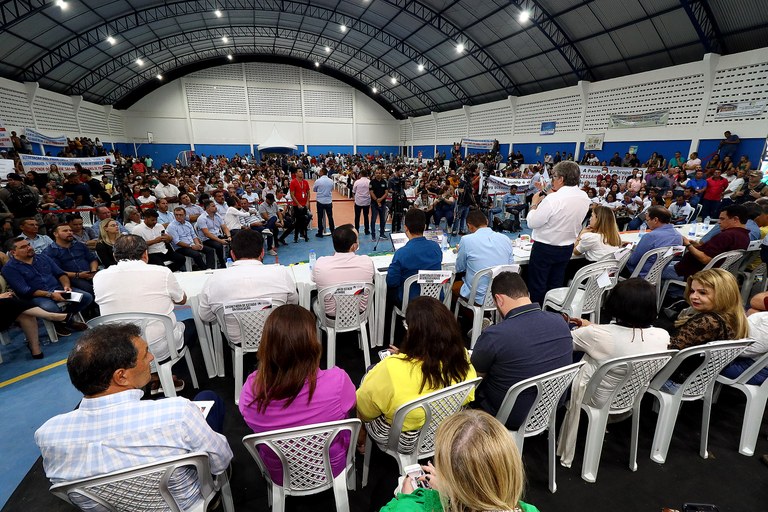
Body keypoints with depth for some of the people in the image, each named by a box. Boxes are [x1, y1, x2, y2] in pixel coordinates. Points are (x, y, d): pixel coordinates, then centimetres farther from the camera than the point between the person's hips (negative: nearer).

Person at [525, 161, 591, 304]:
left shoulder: (553, 199, -25)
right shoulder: (584, 197, -1)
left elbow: (532, 222, -19)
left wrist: (534, 203, -4)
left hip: (545, 248, -7)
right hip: (567, 247, 7)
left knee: (537, 286, 7)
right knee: (556, 284, 19)